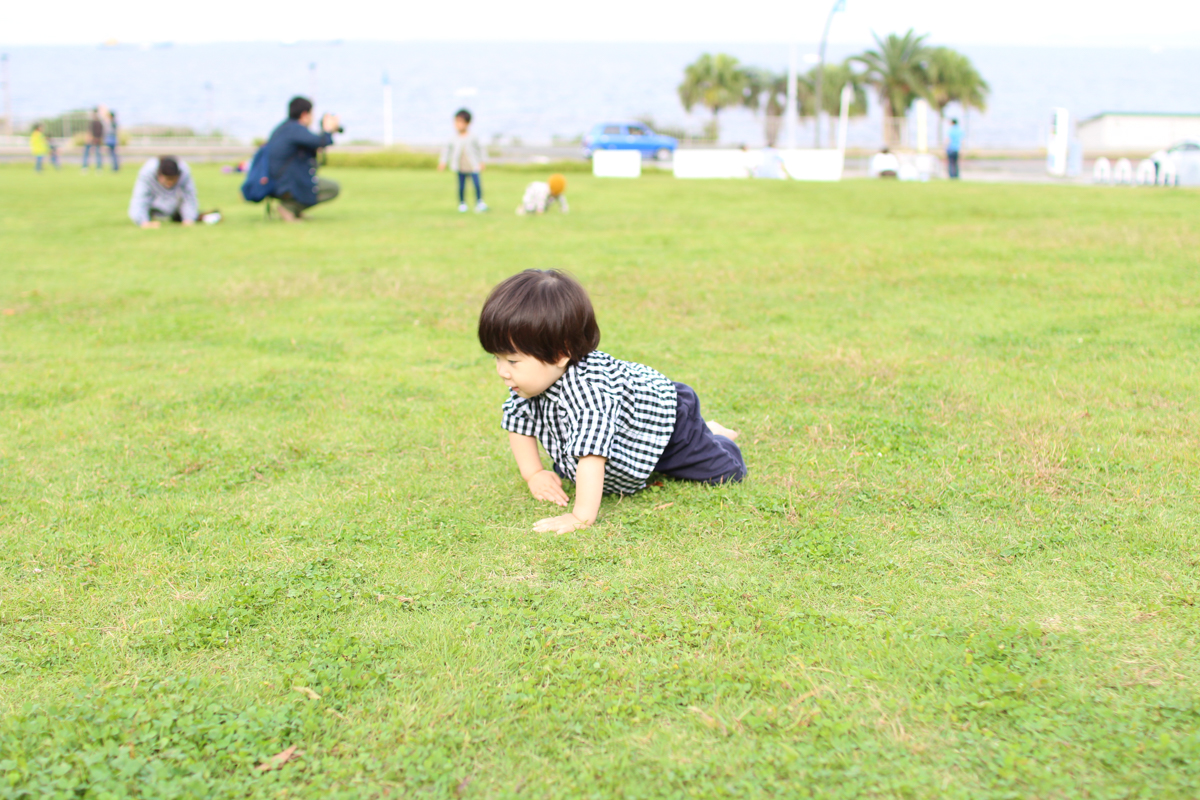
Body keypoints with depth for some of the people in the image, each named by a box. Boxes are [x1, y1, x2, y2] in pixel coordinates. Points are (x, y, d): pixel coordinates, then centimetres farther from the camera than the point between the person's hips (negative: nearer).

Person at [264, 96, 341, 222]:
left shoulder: (282, 127, 14)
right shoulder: (296, 129, -16)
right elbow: (322, 142, -25)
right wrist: (328, 129, -4)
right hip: (290, 186, -10)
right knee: (334, 188, -3)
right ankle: (290, 207, -8)